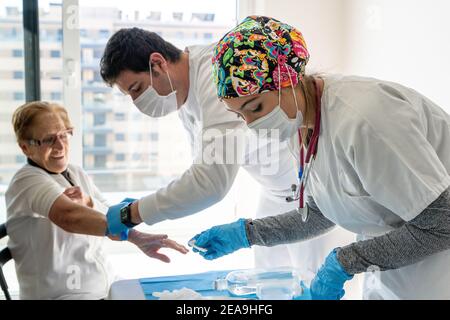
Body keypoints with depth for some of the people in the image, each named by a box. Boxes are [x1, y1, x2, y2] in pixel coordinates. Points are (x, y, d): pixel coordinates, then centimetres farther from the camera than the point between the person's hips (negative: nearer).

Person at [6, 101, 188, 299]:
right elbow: (69, 217, -31)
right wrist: (136, 238, -42)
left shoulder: (77, 173, 11)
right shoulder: (28, 181, -12)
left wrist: (88, 202, -16)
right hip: (63, 294, -6)